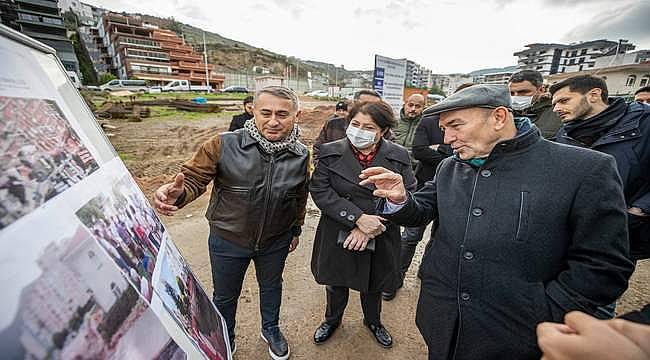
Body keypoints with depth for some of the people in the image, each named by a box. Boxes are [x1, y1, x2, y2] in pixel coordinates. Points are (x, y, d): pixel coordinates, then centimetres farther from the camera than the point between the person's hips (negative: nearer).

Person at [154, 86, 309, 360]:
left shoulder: (300, 155, -11)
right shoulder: (224, 145, -22)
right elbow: (194, 177, -15)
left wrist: (296, 230, 10)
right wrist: (177, 194, -38)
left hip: (276, 241, 2)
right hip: (228, 240, -1)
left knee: (271, 287, 26)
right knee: (225, 296, 23)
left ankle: (271, 330, 58)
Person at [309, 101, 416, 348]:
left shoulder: (399, 156, -8)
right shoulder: (330, 152, -9)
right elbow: (320, 191, -16)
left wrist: (369, 228, -22)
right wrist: (358, 218, -26)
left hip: (379, 240, 1)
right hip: (337, 236, 0)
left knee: (373, 286, 25)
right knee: (336, 283, 23)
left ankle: (373, 321, 57)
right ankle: (332, 319, 55)